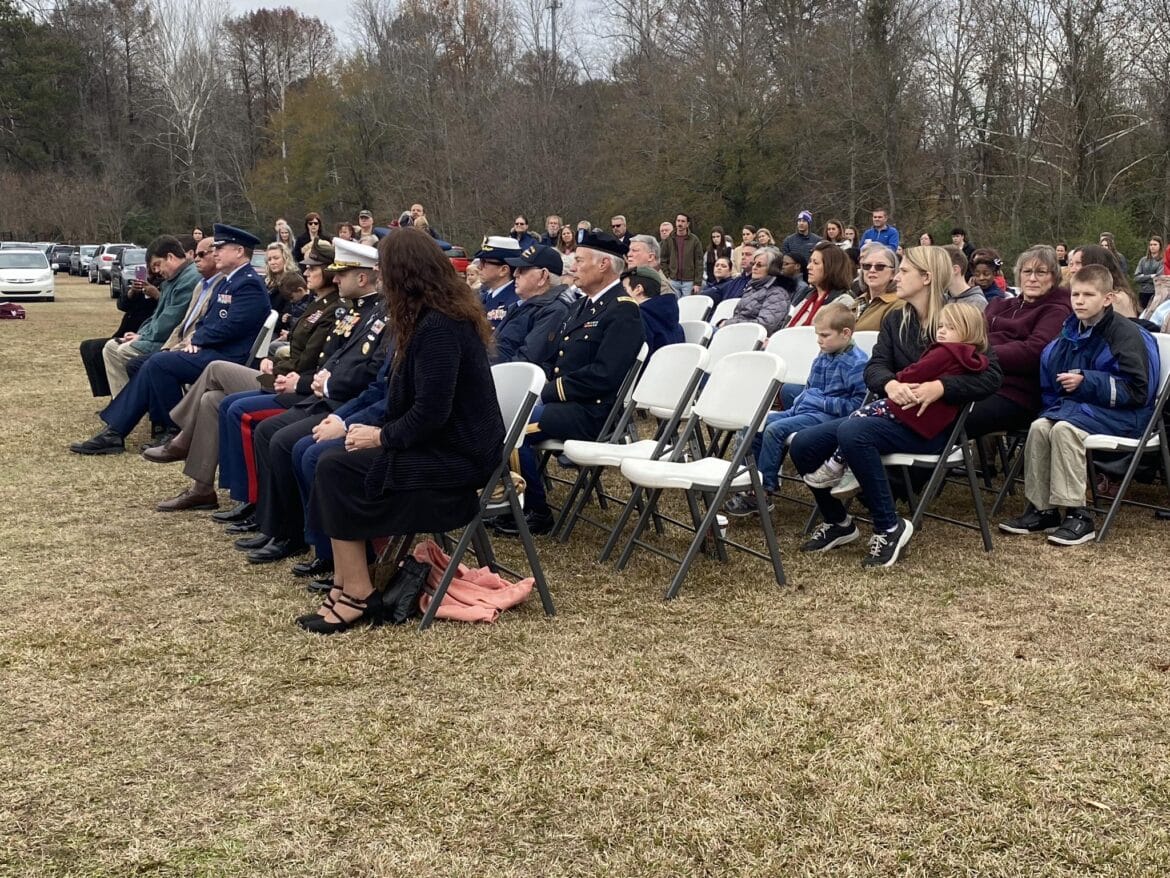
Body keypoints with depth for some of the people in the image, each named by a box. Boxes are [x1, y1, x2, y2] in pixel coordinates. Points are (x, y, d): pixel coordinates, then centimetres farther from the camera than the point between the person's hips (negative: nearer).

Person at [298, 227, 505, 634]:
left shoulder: (437, 327, -21)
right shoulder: (449, 313, 11)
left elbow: (430, 413, -25)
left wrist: (381, 437, -12)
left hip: (456, 458, -10)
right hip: (452, 444, 10)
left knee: (335, 468, -11)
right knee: (338, 459, 3)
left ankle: (357, 596, -2)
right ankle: (345, 585, 3)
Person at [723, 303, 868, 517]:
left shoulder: (857, 363, -12)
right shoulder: (822, 358, 17)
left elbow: (859, 403, -20)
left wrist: (824, 403, -18)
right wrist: (795, 406, 12)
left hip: (827, 416, -10)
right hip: (802, 410, 10)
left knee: (775, 429, -26)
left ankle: (763, 493, -20)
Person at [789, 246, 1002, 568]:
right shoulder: (895, 319, 12)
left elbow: (991, 376, -12)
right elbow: (875, 367, 0)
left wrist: (940, 387, -27)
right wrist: (889, 383, -24)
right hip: (891, 412, 6)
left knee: (852, 432, -34)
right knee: (803, 443, -10)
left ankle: (889, 528, -21)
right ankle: (837, 521, 11)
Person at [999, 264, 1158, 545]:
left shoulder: (1126, 333, -12)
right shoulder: (1072, 331, 9)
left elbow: (1137, 391, -18)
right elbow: (1053, 372, 27)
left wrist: (1087, 382, -23)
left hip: (1121, 414, -7)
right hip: (1079, 405, 7)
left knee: (1065, 429, -31)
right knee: (1039, 427, -18)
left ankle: (1077, 515, -26)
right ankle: (1041, 509, -13)